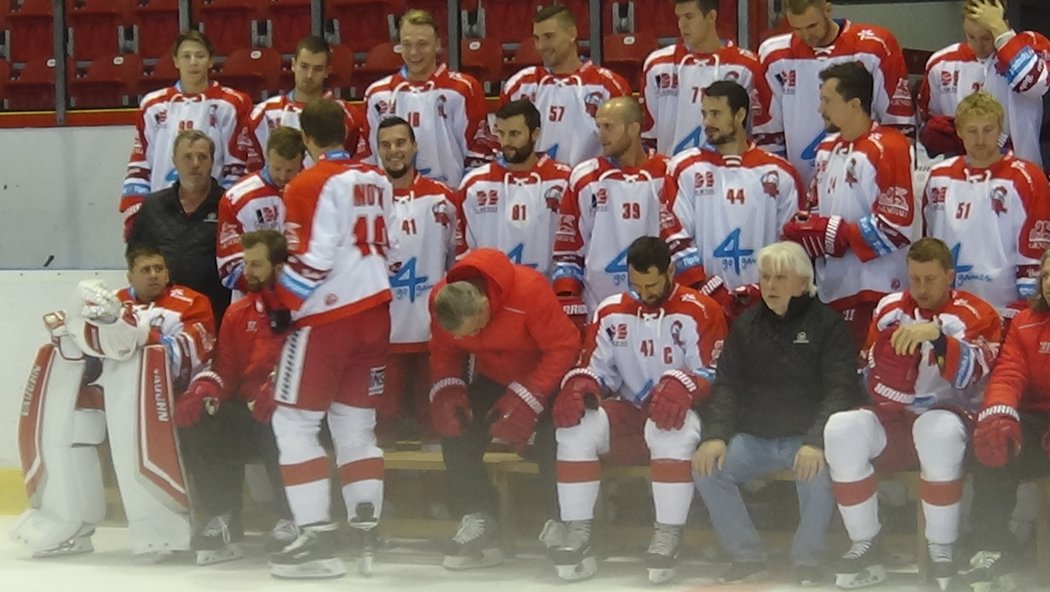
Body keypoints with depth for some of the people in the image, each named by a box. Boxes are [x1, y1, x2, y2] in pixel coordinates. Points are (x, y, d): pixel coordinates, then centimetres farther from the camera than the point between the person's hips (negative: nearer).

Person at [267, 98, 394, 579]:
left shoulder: (309, 185, -11)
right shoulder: (378, 182, 9)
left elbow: (310, 261, -16)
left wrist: (281, 302, -4)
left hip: (326, 318, -7)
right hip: (375, 312, 7)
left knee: (294, 422, 0)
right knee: (357, 422, 14)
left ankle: (318, 539, -8)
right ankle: (367, 535, 8)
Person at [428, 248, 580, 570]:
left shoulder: (529, 290, -35)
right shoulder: (441, 300, -18)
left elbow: (564, 347, -29)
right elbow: (444, 352, -2)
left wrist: (525, 400, -32)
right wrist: (446, 391, -21)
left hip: (547, 376, -5)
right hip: (493, 377, 5)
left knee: (551, 439, -27)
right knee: (456, 427, -14)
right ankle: (478, 520, -4)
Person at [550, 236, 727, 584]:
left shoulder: (699, 311, -7)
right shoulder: (611, 312, 8)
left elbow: (714, 375, -13)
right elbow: (597, 368, 7)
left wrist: (682, 386, -36)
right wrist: (579, 384, -18)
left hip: (677, 415, -4)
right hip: (627, 415, 4)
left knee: (672, 430, -40)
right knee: (575, 426, -24)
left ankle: (668, 538, -32)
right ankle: (578, 538, -23)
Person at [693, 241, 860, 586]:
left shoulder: (827, 325, -3)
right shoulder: (746, 325, 11)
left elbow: (840, 390, -12)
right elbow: (727, 385, 7)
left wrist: (816, 442, -27)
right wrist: (715, 435, -11)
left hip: (806, 439, -4)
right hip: (754, 438, 4)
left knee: (819, 474, -35)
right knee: (707, 468, -21)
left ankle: (807, 562, -13)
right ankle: (747, 557, -6)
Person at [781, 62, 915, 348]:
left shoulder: (887, 149, -13)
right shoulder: (828, 149, 15)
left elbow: (896, 226, -17)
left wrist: (835, 234, -16)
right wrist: (799, 228, 4)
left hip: (873, 293, -9)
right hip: (831, 290, 9)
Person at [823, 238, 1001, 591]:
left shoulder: (975, 314, -5)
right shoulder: (890, 310, 6)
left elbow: (970, 375, -24)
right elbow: (879, 384, 6)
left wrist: (936, 334, -39)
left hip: (950, 419, -4)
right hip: (895, 423, 4)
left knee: (939, 429, -39)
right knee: (842, 427, -25)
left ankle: (942, 554, -30)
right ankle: (866, 549, -17)